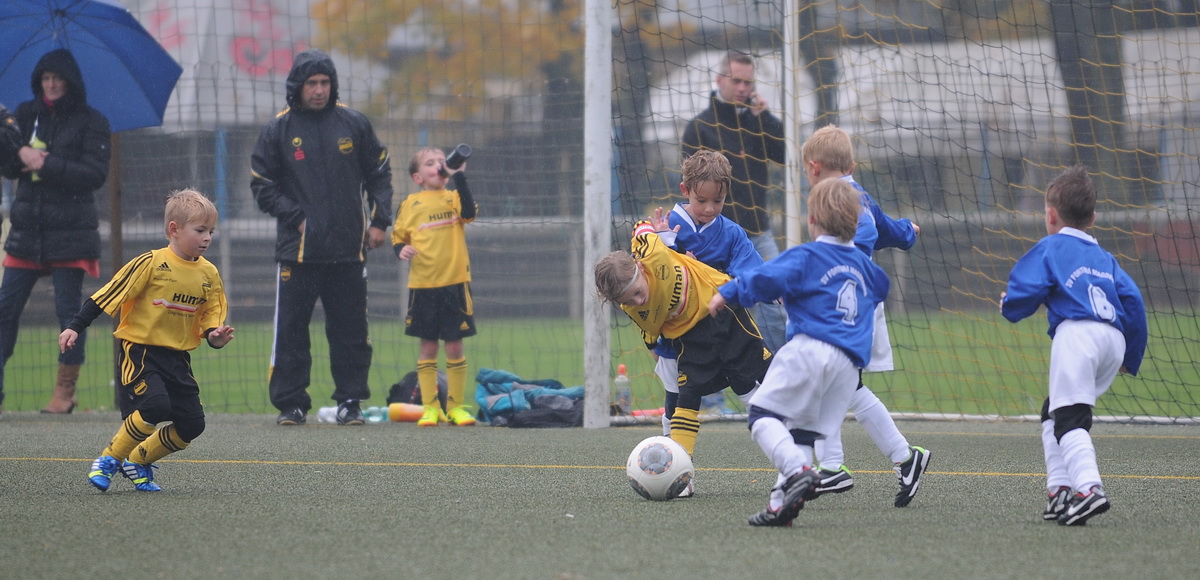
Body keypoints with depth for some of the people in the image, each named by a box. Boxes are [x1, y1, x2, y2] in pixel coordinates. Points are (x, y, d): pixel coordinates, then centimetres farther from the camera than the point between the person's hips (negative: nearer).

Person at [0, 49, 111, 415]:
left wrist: (46, 164, -15)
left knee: (68, 310, -2)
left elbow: (96, 174, -10)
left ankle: (65, 391, 7)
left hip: (71, 233, -4)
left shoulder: (91, 122, -1)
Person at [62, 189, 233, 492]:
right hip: (139, 350, -6)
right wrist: (75, 328, -13)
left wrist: (215, 336, -9)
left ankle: (138, 461, 20)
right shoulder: (151, 263, -11)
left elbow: (211, 316, 14)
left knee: (191, 424, -2)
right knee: (155, 407, -27)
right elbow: (107, 296, -9)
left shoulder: (208, 274, 6)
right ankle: (109, 460, -7)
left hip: (177, 357, 6)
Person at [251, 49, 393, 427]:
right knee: (290, 329, -2)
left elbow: (379, 173, 14)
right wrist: (295, 218, -6)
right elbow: (262, 185, 4)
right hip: (297, 250, -1)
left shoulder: (353, 124, 7)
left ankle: (350, 401, 11)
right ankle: (290, 404, 4)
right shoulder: (278, 131, 3)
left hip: (348, 249, 1)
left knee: (350, 328, 3)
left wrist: (379, 221, 5)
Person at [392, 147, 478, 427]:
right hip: (422, 285, 0)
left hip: (455, 282, 0)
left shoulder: (453, 197, 5)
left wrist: (458, 177, -18)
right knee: (428, 346, 4)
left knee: (454, 346, 3)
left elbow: (469, 212, -15)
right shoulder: (410, 204, 6)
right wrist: (401, 250, -10)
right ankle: (430, 407, 10)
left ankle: (456, 406, 12)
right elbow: (398, 236, 11)